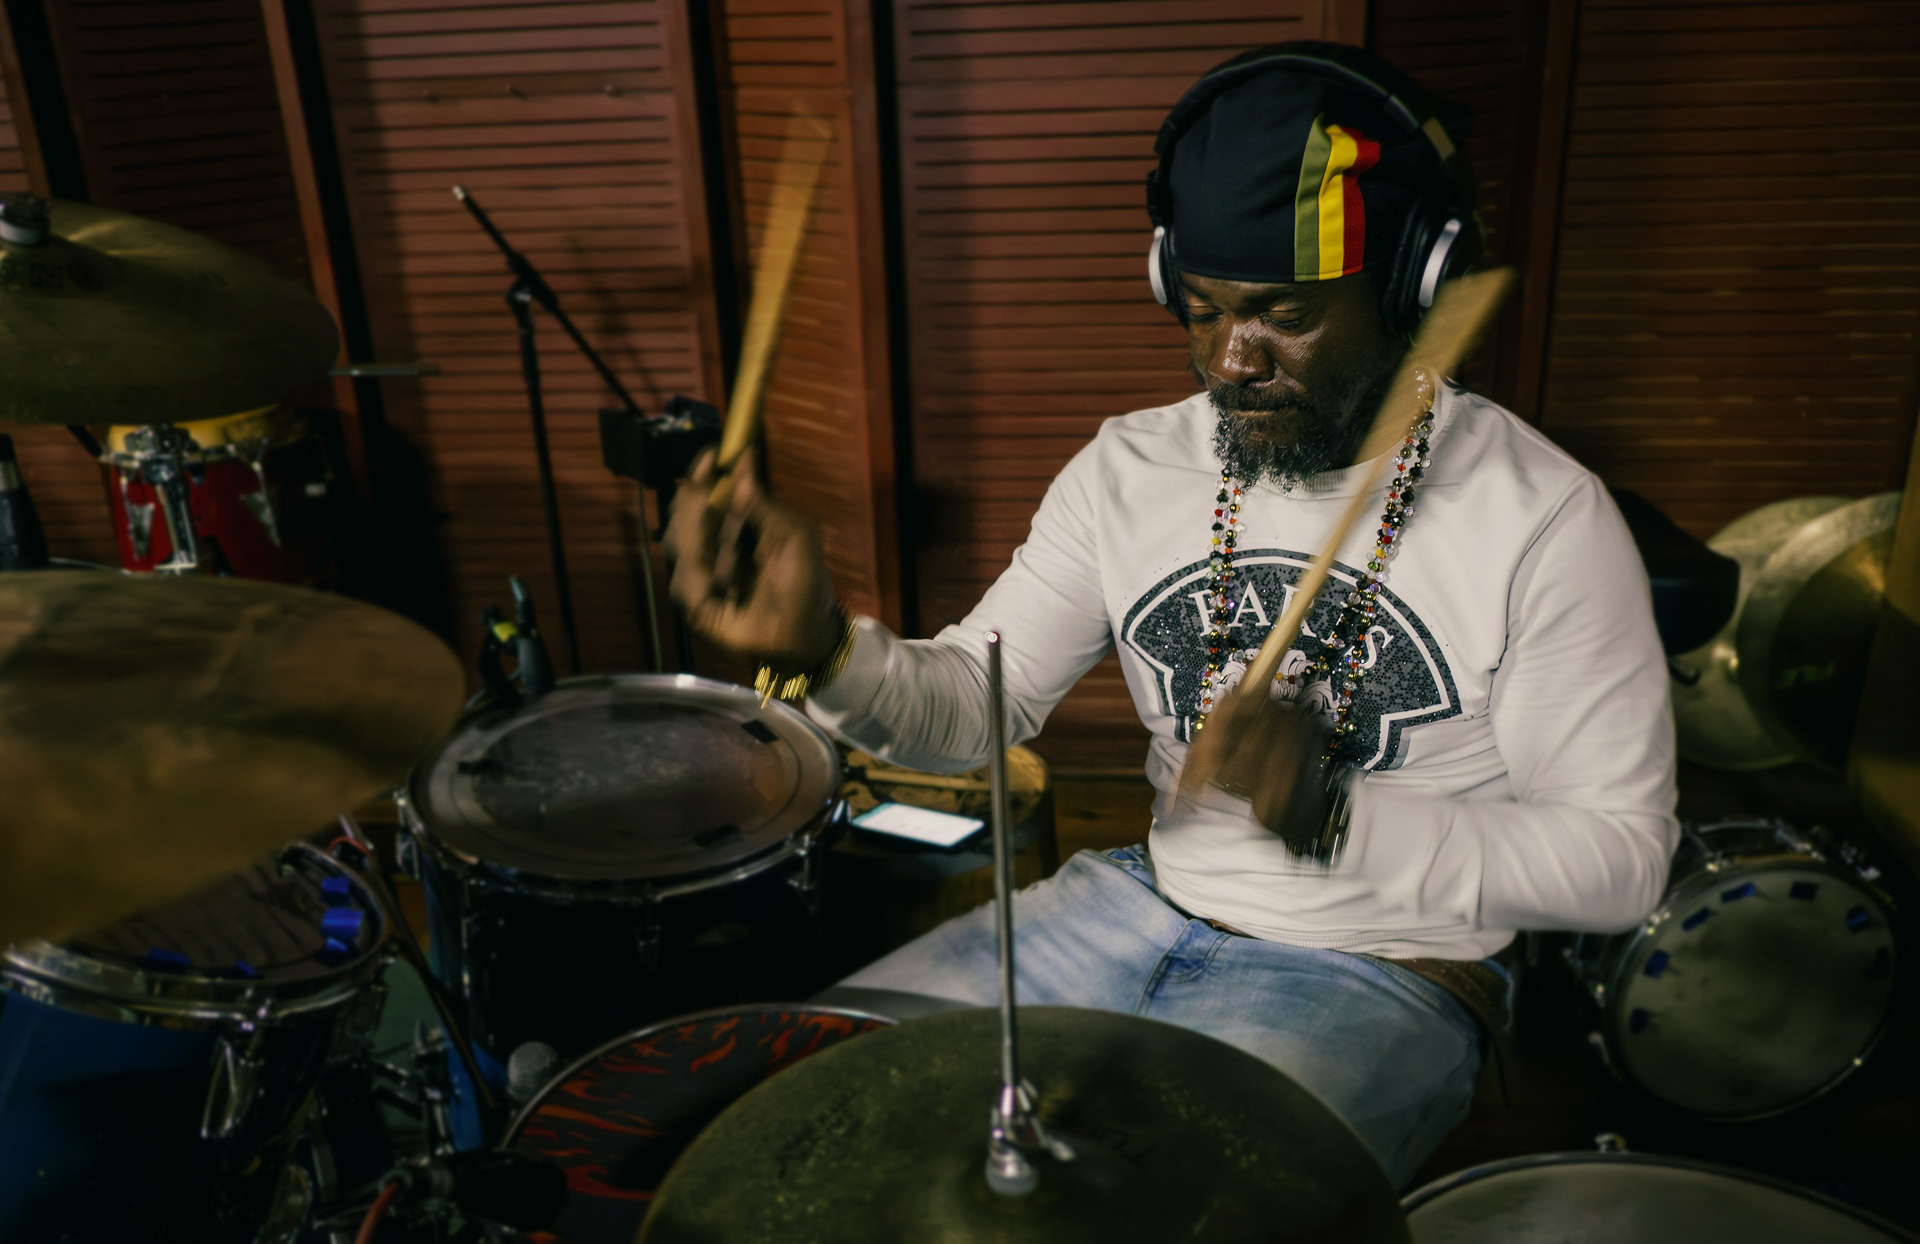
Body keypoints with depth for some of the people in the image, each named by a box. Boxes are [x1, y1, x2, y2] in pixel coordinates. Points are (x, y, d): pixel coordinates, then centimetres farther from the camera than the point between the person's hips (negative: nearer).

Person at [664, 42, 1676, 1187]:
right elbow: (972, 704, -4)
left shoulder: (1542, 519, -16)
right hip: (1145, 906, 4)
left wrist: (1341, 814, -31)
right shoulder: (1133, 468, -2)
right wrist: (826, 650, -26)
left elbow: (1623, 859, -15)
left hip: (1384, 975, -4)